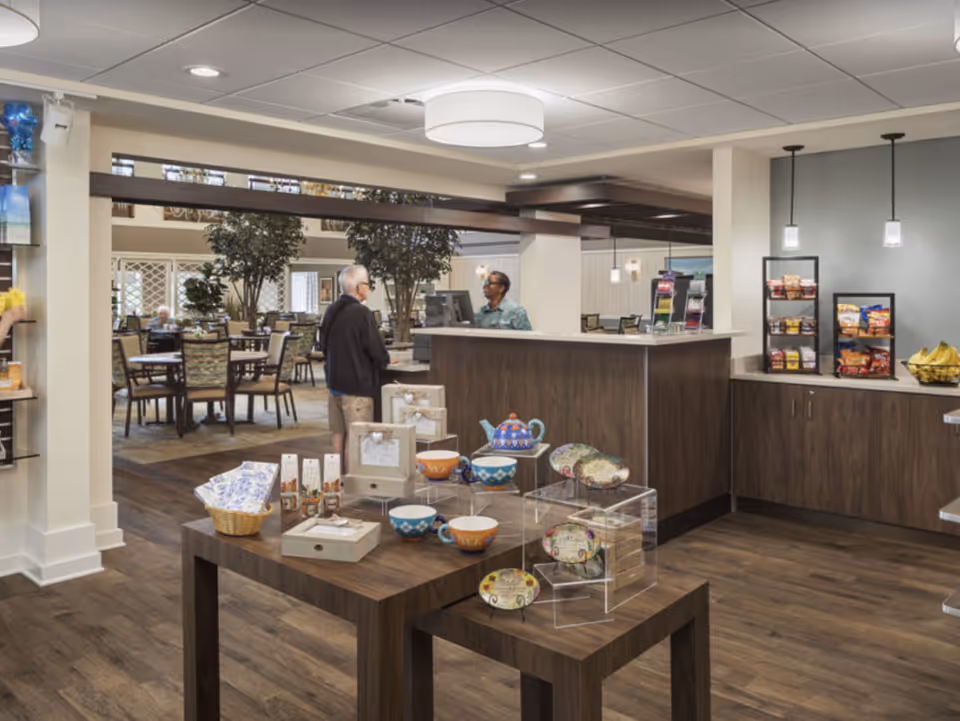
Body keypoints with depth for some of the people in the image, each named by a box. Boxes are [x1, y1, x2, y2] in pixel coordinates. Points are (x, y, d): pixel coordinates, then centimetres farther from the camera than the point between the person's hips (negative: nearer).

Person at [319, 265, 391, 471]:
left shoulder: (331, 311, 7)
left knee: (338, 435, 15)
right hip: (357, 385, -8)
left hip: (334, 382, 8)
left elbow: (323, 345, 17)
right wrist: (384, 360, 4)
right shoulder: (362, 313, -17)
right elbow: (377, 351, -17)